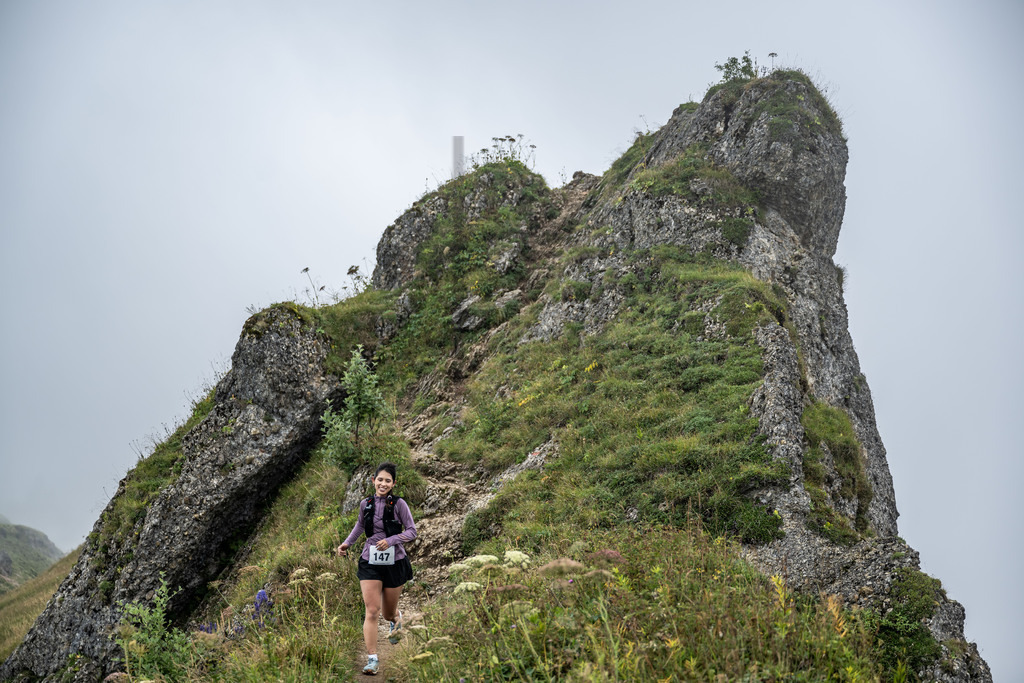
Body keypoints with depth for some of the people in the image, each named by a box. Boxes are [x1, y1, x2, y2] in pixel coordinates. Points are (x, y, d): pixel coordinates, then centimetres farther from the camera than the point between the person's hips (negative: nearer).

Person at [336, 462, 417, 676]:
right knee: (372, 611, -9)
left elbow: (412, 531, -10)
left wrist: (391, 540, -24)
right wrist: (347, 542, 8)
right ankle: (372, 659, -2)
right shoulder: (366, 504, -1)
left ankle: (396, 619, 51)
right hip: (370, 563, 2)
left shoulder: (399, 504, -11)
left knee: (388, 612, 14)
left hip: (394, 563, -1)